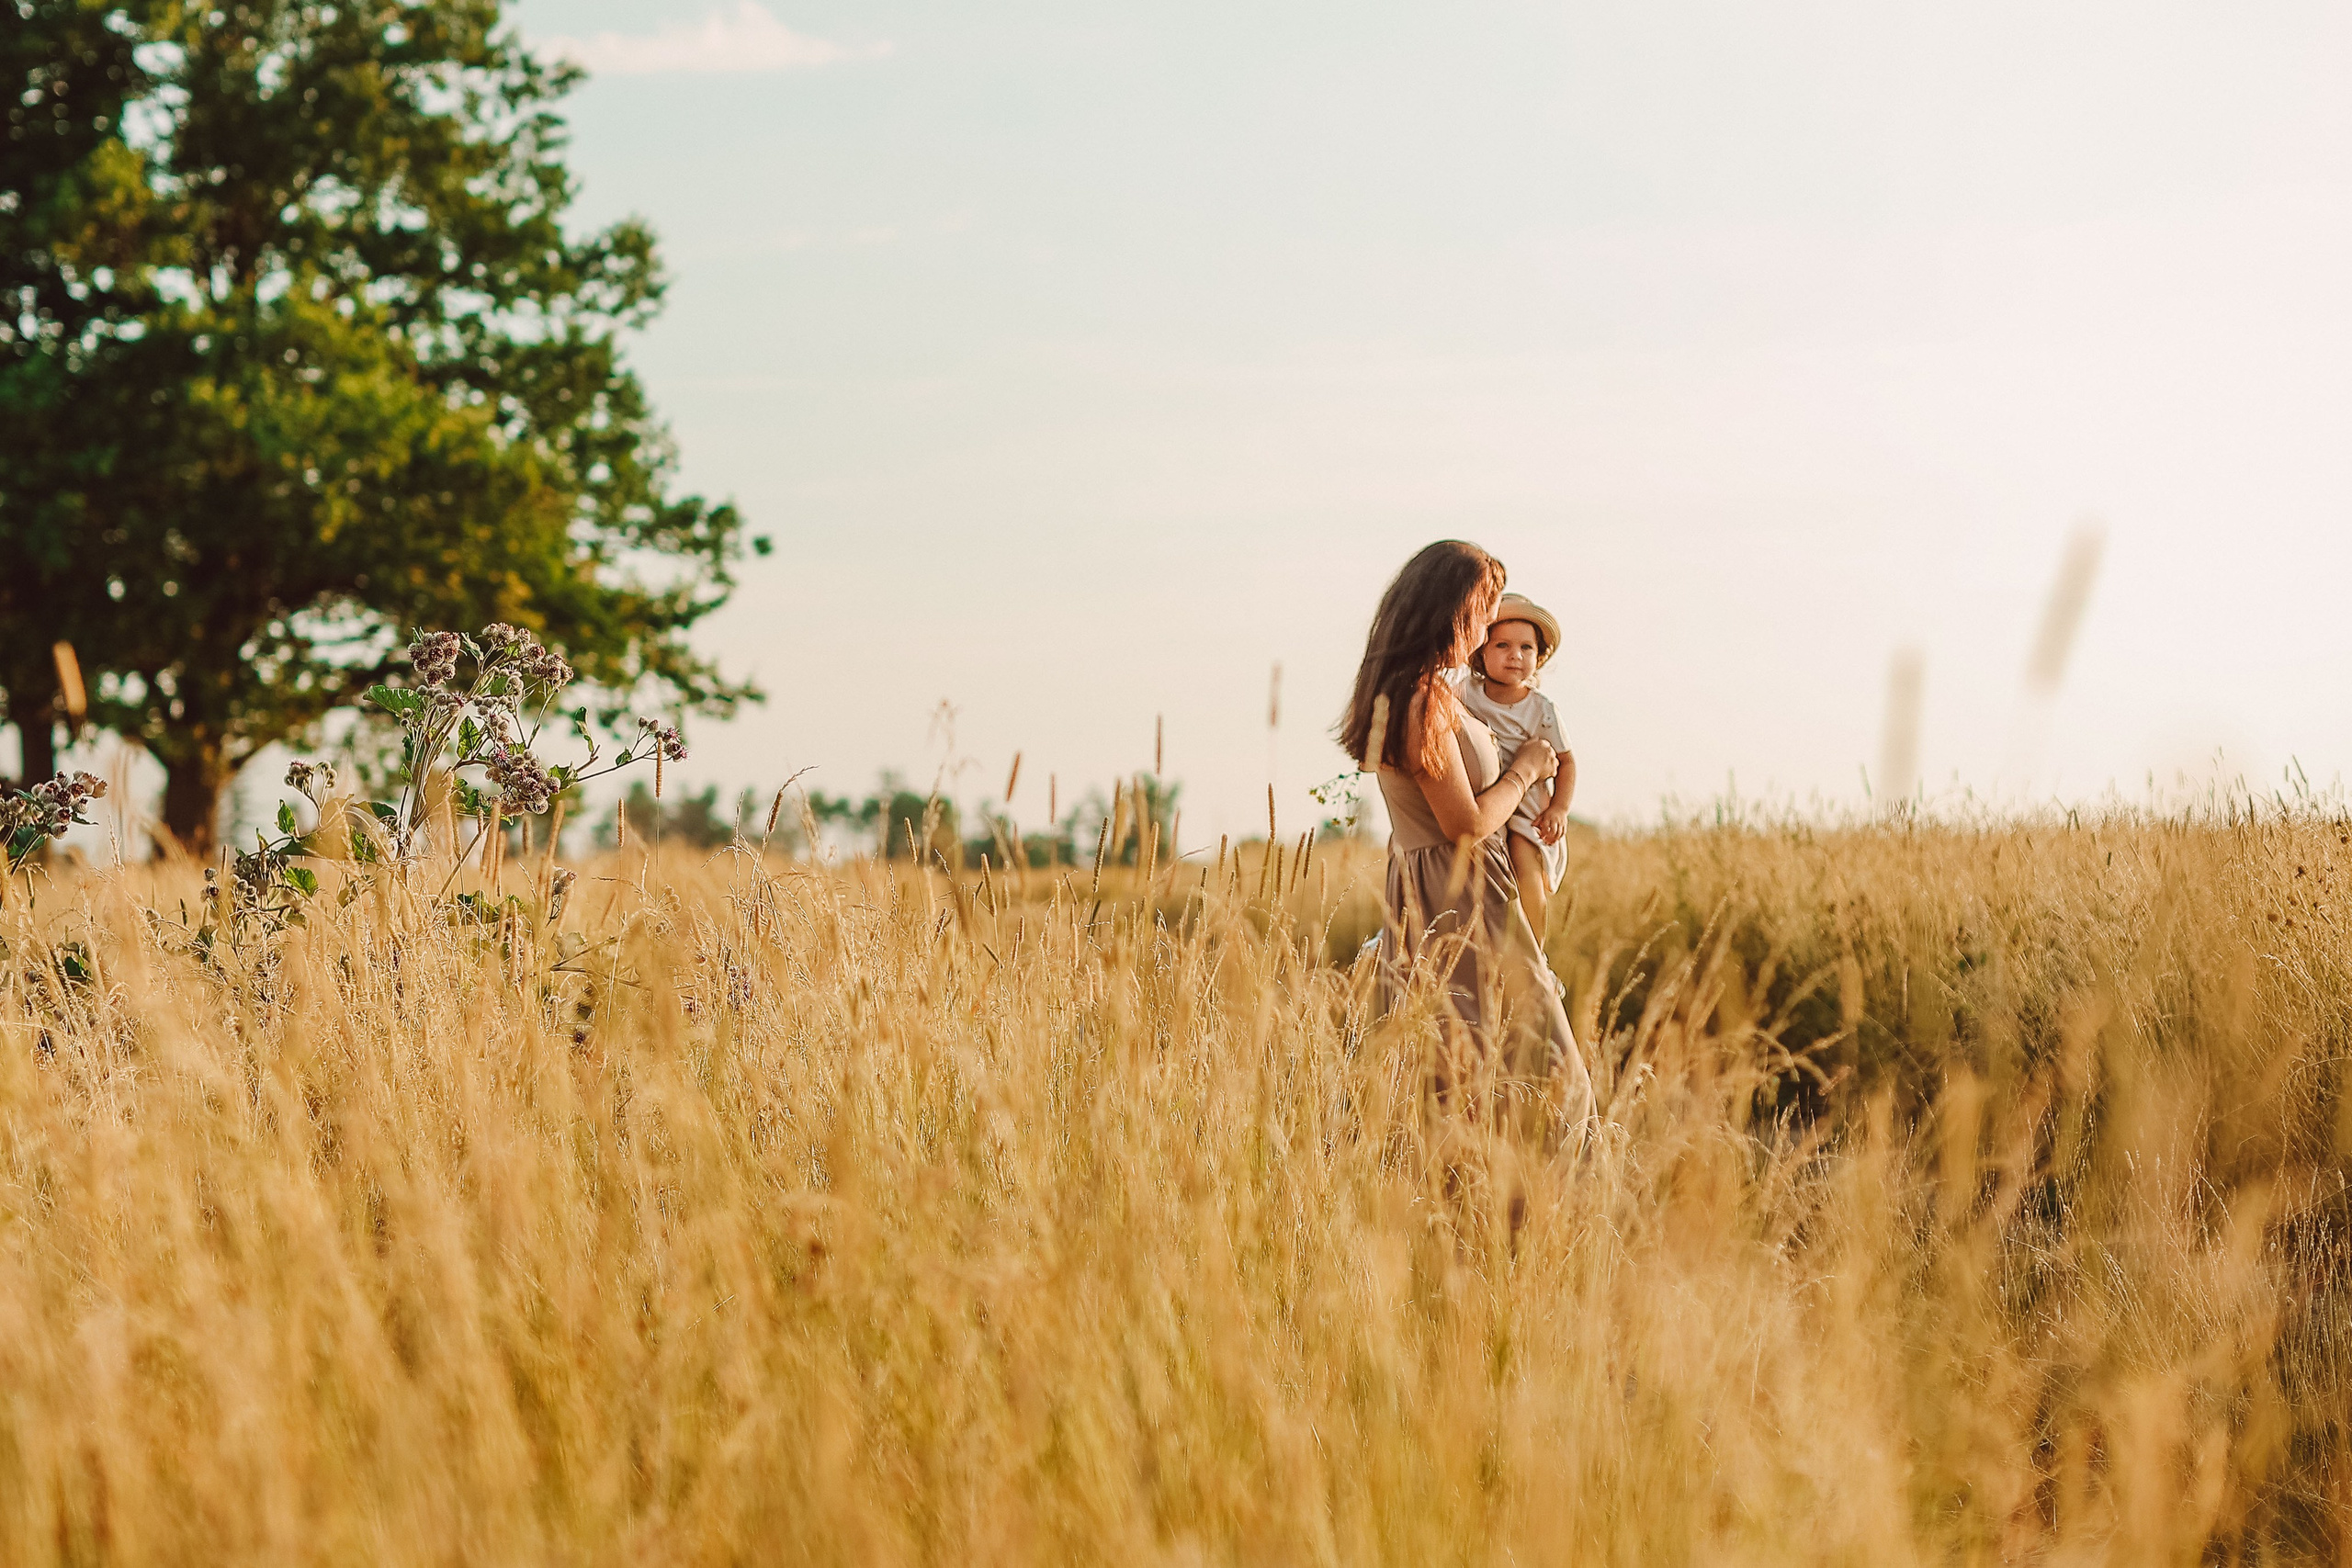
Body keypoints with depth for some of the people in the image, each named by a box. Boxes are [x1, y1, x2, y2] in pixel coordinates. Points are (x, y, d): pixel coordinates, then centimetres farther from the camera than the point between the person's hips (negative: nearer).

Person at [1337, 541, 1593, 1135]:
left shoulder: (1398, 690, 10)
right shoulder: (1424, 701, -21)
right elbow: (1468, 825, -19)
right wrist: (1525, 768, -5)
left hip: (1420, 890, 10)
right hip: (1462, 897, -10)